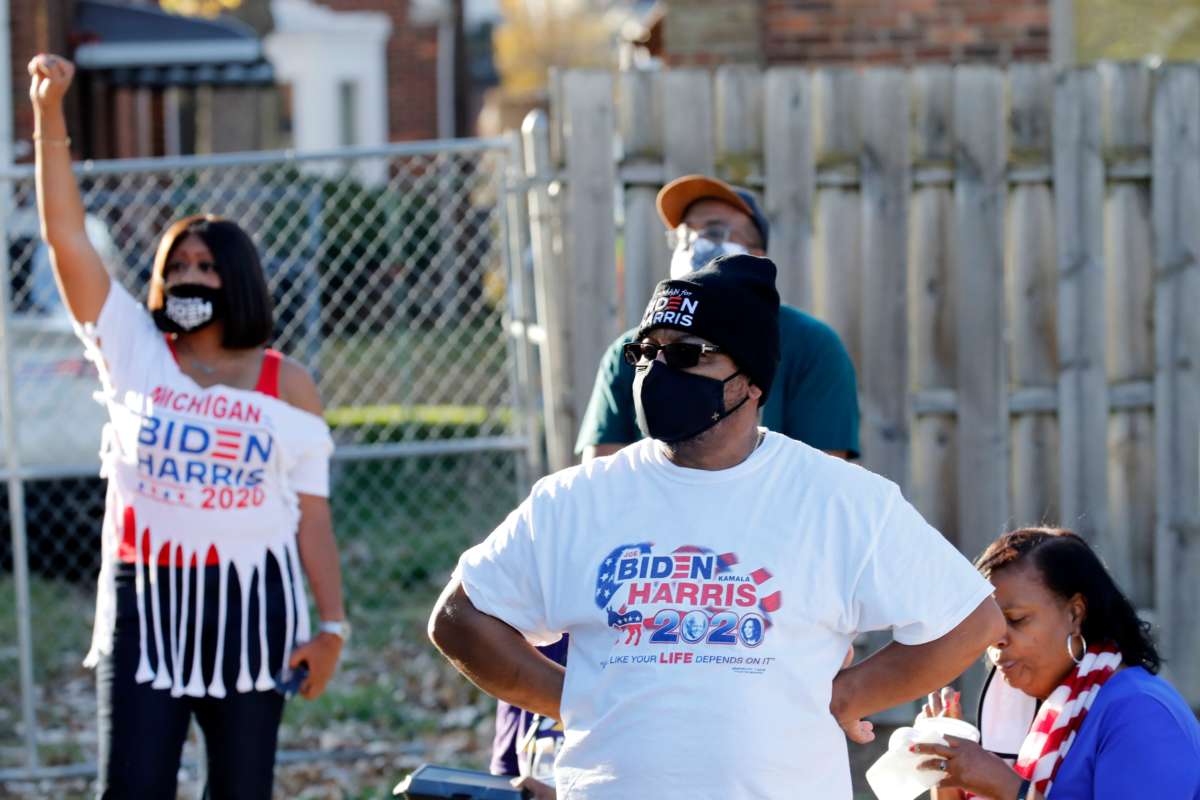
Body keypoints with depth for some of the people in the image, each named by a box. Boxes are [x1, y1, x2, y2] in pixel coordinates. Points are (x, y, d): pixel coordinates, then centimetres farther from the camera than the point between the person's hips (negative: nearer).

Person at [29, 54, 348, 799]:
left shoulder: (287, 384, 4)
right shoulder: (133, 352, 4)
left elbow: (313, 515, 4)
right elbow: (66, 234, -3)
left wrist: (333, 625, -4)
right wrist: (50, 115, -12)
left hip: (252, 604, 0)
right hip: (144, 602, 0)